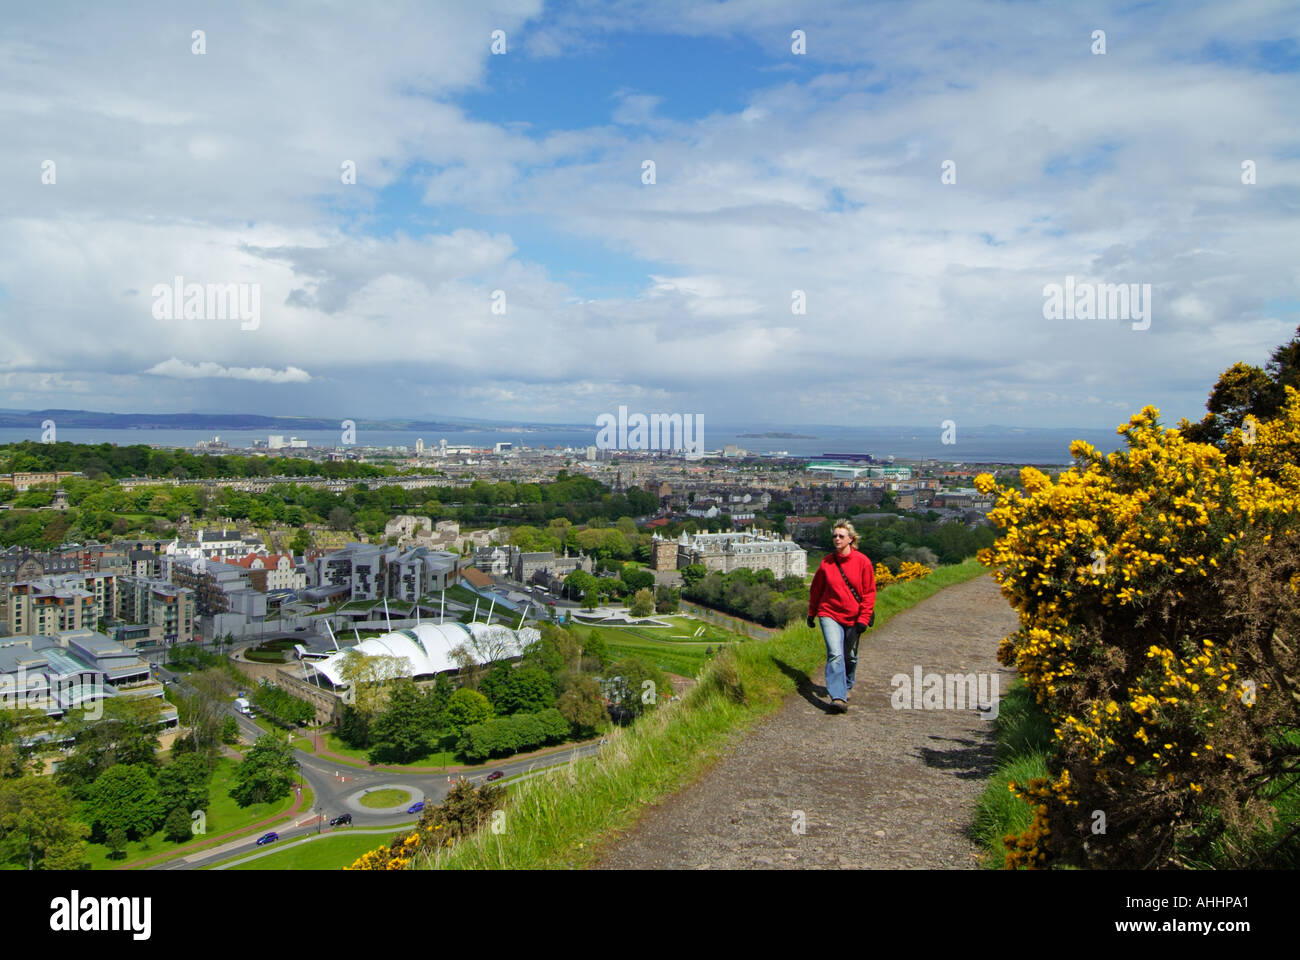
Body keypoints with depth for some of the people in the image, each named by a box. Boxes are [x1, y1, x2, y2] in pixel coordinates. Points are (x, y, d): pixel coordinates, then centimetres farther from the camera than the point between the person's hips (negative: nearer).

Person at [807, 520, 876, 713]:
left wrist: (863, 618, -8)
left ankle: (846, 687, 38)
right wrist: (811, 614, 16)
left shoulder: (862, 561, -5)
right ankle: (838, 697, -23)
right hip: (830, 614, -1)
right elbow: (816, 589, 10)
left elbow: (869, 592, -2)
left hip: (853, 618, 1)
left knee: (850, 656, 14)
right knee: (835, 654, -17)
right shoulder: (826, 562, -2)